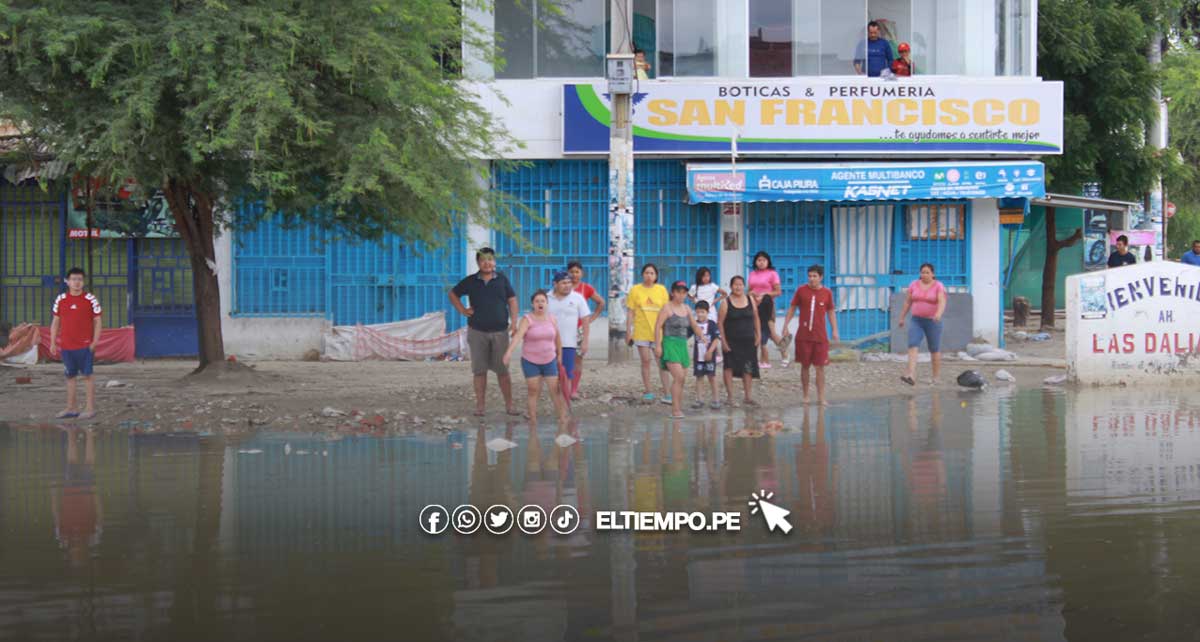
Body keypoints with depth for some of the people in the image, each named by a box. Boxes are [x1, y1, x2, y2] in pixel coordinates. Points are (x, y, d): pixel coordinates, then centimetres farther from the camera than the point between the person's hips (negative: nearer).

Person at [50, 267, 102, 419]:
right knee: (70, 376, 9)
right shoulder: (60, 300, 6)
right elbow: (55, 322, 12)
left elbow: (98, 321, -1)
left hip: (85, 346, -4)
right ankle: (71, 408, 16)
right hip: (66, 346, 4)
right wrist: (53, 343, 7)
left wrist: (95, 342, -9)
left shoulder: (90, 299, -3)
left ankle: (90, 408, 3)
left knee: (87, 375, -1)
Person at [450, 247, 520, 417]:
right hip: (477, 332, 1)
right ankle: (480, 405, 9)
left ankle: (509, 405, 7)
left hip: (500, 331, -1)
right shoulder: (471, 281, 4)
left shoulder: (502, 279, 4)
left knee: (503, 370, 1)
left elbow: (512, 300, 5)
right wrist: (463, 311, 5)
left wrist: (514, 322, -4)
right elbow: (453, 294, 17)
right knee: (479, 370, 3)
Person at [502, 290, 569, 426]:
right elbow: (518, 335, -28)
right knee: (533, 390, -1)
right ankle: (533, 419, 4)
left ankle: (562, 418, 10)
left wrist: (559, 355, 18)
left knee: (556, 389, 2)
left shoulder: (552, 319, 1)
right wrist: (509, 351, -41)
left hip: (549, 360, 3)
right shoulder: (527, 320, -12)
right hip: (530, 362, -3)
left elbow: (558, 338, 14)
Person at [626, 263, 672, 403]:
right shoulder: (635, 290, 2)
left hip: (659, 332, 0)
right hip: (641, 332, 0)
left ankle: (666, 393, -1)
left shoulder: (661, 290, 4)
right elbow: (631, 313, 4)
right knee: (645, 361, 4)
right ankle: (647, 392, 12)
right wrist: (628, 331, 0)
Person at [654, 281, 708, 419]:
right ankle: (675, 409, -15)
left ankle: (678, 407, 13)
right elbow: (658, 326, -8)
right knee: (678, 377, -17)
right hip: (670, 344, -7)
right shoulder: (667, 308, -4)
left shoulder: (686, 309, 15)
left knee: (681, 379, 6)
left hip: (683, 345, 7)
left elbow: (695, 326, 24)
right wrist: (658, 345, -15)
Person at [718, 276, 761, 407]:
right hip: (731, 341, -3)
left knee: (748, 368, 5)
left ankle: (748, 397, 15)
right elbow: (720, 323, -5)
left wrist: (758, 335, 6)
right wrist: (723, 340, -11)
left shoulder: (750, 300, 6)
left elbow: (756, 318, 13)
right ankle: (729, 397, -1)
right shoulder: (726, 303, -5)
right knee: (730, 367, -6)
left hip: (748, 341, 3)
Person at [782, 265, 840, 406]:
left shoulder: (827, 293, 3)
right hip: (803, 336, 0)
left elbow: (831, 312, 10)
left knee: (820, 367, -1)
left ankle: (821, 397, 3)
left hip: (820, 336, 0)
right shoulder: (801, 290, 1)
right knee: (805, 366, 5)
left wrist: (834, 330, 4)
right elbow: (792, 308, 7)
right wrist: (785, 325, 1)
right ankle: (805, 396, 15)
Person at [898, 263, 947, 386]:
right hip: (917, 321, 3)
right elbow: (907, 302, 10)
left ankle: (935, 378, 23)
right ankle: (911, 376, -27)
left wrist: (939, 314, -42)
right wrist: (902, 318, 14)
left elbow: (942, 303, -23)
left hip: (933, 322, -3)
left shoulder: (939, 287, -9)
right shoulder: (914, 285, 1)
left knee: (934, 350, 6)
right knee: (912, 346, -16)